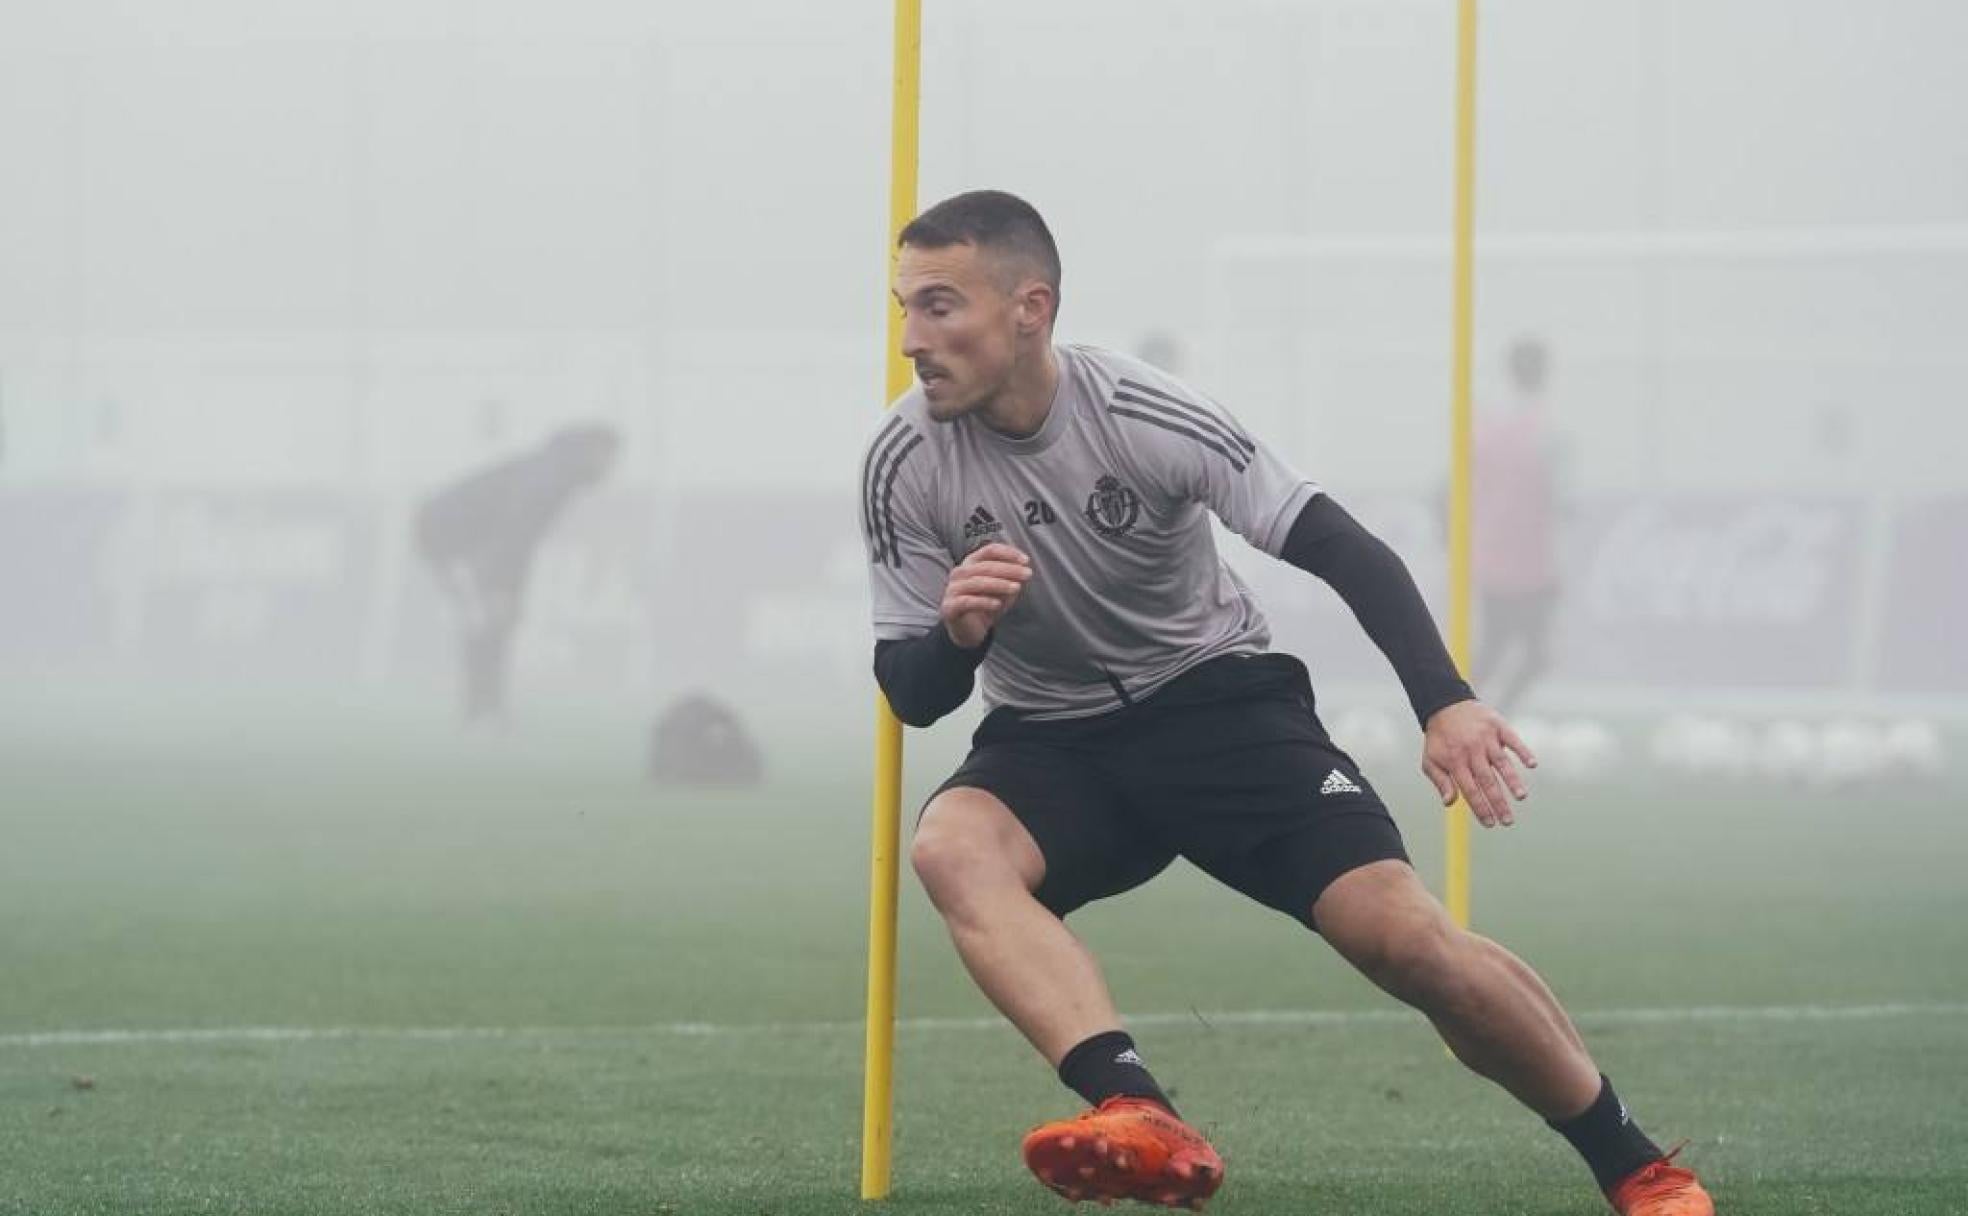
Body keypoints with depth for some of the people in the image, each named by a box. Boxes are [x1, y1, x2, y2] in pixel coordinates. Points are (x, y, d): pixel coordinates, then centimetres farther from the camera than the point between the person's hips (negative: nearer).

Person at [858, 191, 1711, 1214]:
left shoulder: (1142, 413, -18)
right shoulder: (905, 462, -11)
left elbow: (1342, 549, -16)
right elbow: (913, 696, -4)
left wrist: (1446, 702, -31)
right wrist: (955, 635, -29)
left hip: (1216, 698, -2)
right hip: (1050, 743, 2)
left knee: (1403, 935, -20)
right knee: (950, 846, -33)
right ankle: (1141, 1119, -50)